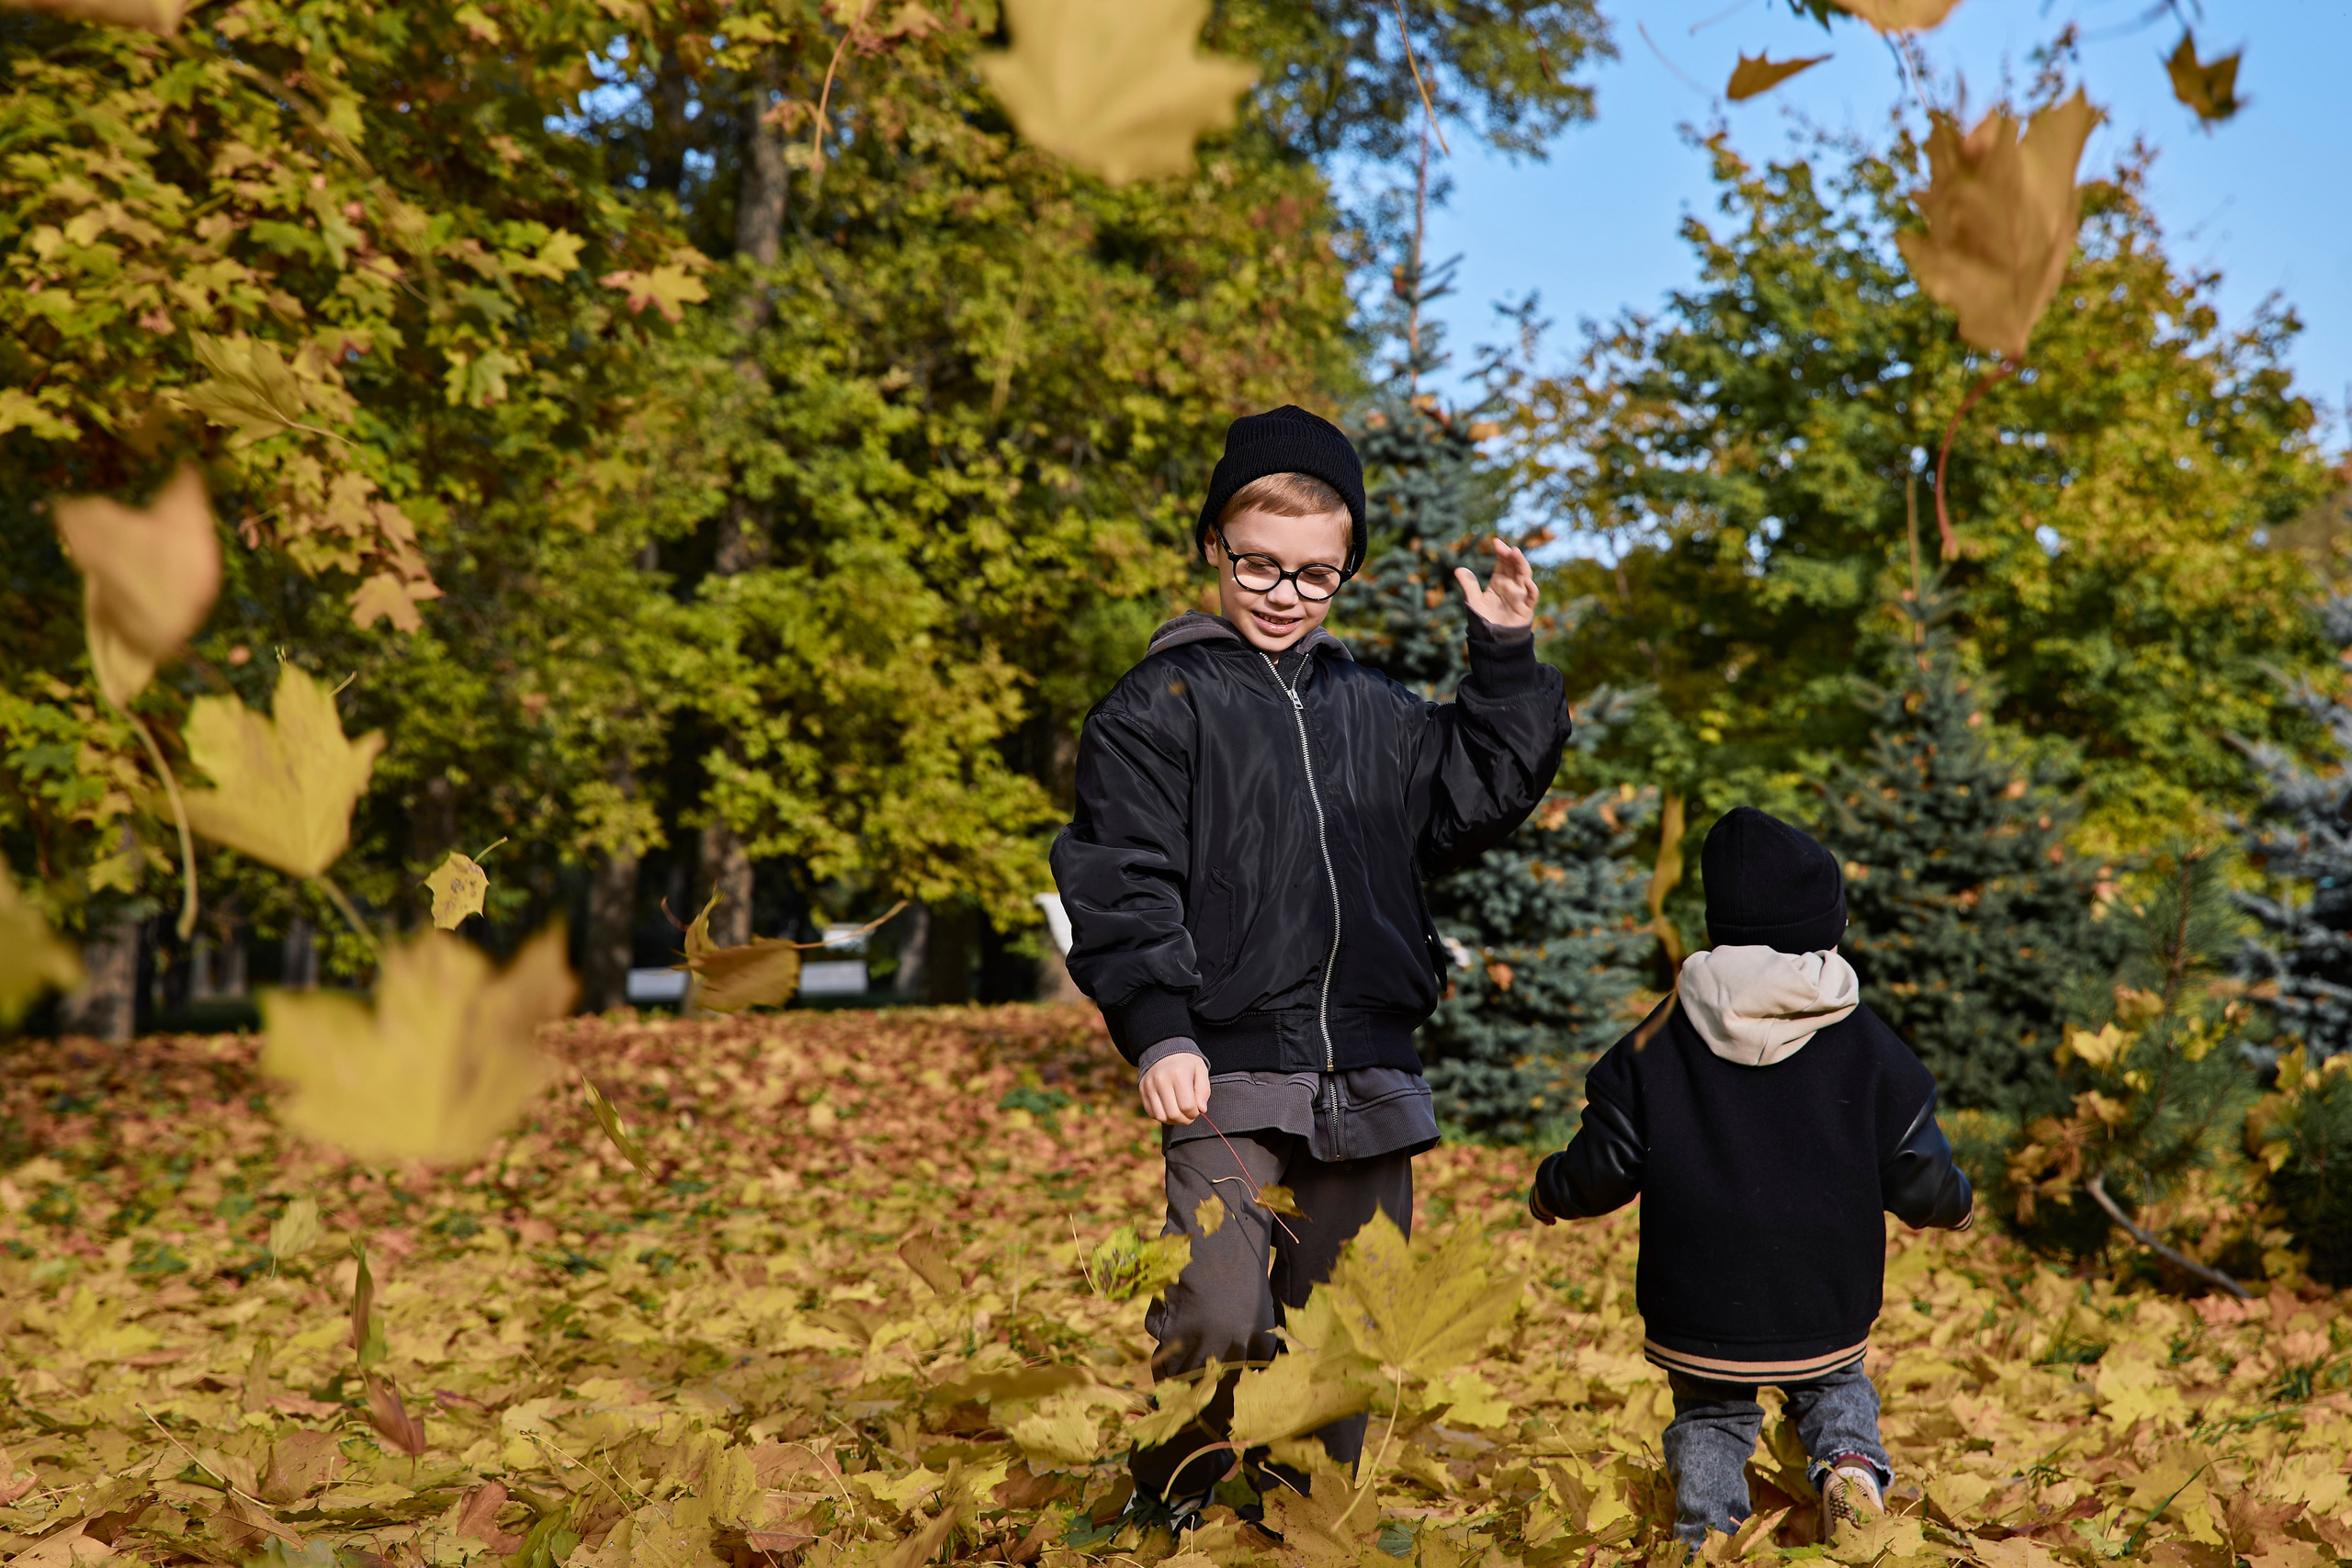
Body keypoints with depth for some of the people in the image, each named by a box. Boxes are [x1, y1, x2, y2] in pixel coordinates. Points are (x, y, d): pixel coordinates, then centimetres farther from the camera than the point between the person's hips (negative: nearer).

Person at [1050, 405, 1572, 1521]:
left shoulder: (1376, 714, 17)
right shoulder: (1159, 707, 0)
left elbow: (1475, 800, 23)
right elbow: (1119, 880, -6)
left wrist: (1505, 663, 14)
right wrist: (1157, 1031, -16)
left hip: (1367, 1082, 5)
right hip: (1227, 1075, -5)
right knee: (1218, 1322, -17)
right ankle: (1164, 1510, 6)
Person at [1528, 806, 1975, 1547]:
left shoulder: (1659, 1041, -4)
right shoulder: (1865, 1045, -3)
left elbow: (1604, 1168, -1)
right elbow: (1920, 1178, 2)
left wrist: (1551, 1191, 20)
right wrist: (1954, 1203, 25)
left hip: (1699, 1304, -1)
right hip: (1826, 1304, 1)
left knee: (1710, 1414, 18)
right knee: (1834, 1386, 25)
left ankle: (1705, 1534, 0)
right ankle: (1850, 1461, -4)